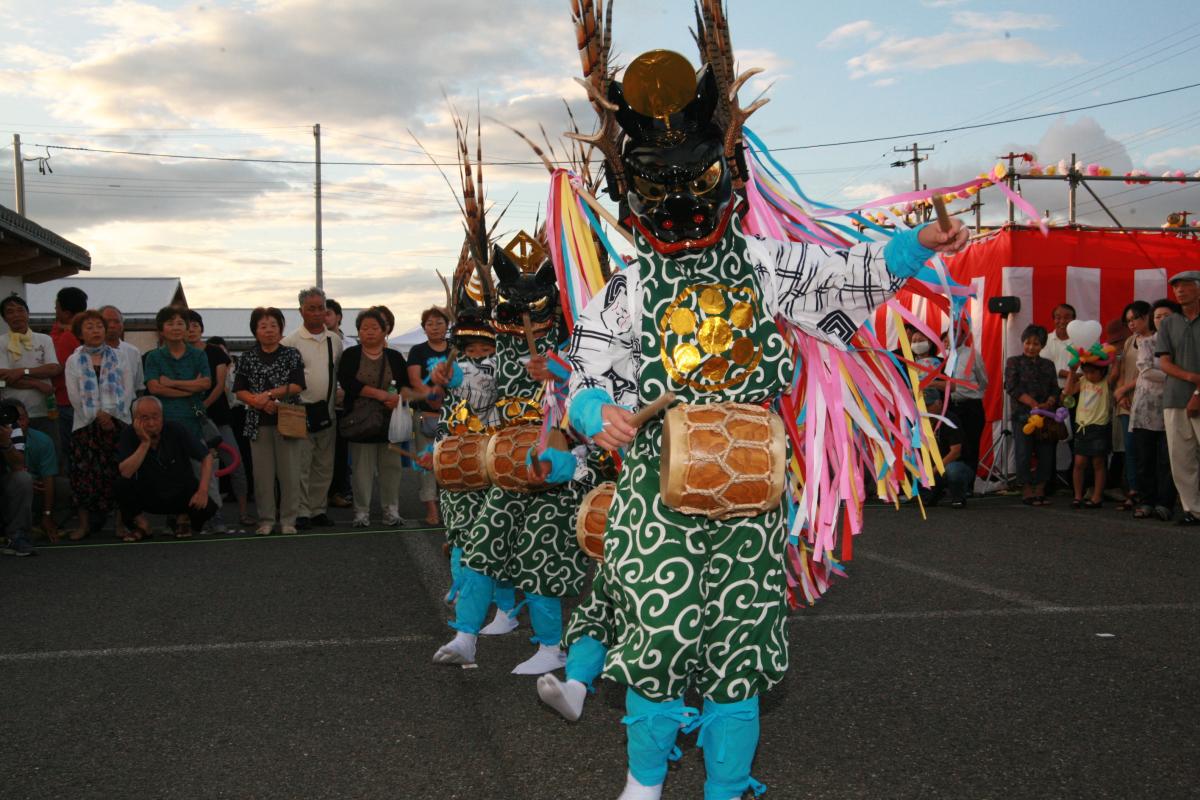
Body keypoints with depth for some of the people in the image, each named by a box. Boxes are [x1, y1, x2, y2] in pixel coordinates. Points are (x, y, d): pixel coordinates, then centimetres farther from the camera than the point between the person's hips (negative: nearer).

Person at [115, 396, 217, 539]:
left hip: (181, 494, 0)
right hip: (148, 497, 0)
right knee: (122, 485, -29)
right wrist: (145, 443, -31)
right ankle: (139, 525, -1)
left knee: (208, 508, -27)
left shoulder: (176, 430, -15)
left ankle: (183, 518, 10)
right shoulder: (129, 434, -15)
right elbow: (125, 473, -26)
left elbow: (207, 456, -10)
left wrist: (203, 491, -21)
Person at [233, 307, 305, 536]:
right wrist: (261, 403, -11)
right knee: (262, 473, 3)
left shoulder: (291, 355, 5)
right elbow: (239, 391, 5)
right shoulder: (247, 358, 9)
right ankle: (266, 520, 11)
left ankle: (288, 520, 7)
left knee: (290, 472, -1)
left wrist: (269, 394, -14)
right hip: (259, 422, 1)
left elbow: (297, 386, -5)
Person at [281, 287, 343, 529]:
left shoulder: (335, 340, 10)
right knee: (301, 466, -3)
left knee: (325, 466, 11)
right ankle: (302, 512, 5)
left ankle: (319, 509, 21)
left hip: (327, 409, 5)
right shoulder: (290, 342, -5)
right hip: (301, 410, -5)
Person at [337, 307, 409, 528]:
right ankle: (361, 511, 9)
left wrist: (398, 397, -16)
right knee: (362, 467, 1)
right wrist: (379, 394, -18)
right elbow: (347, 382, -11)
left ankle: (391, 510, 10)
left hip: (389, 421, 2)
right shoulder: (350, 355, 4)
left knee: (391, 465, 2)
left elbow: (406, 385, 7)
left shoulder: (395, 357, 10)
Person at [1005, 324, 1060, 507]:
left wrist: (1047, 404, -12)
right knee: (1024, 454, -3)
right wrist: (1034, 404, -15)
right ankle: (1027, 492, 4)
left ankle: (1040, 491, 10)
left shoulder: (1048, 365, 15)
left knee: (1045, 454, 2)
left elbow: (1055, 390, 10)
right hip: (1022, 415, -4)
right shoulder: (1014, 362, 3)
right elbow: (1012, 387, -7)